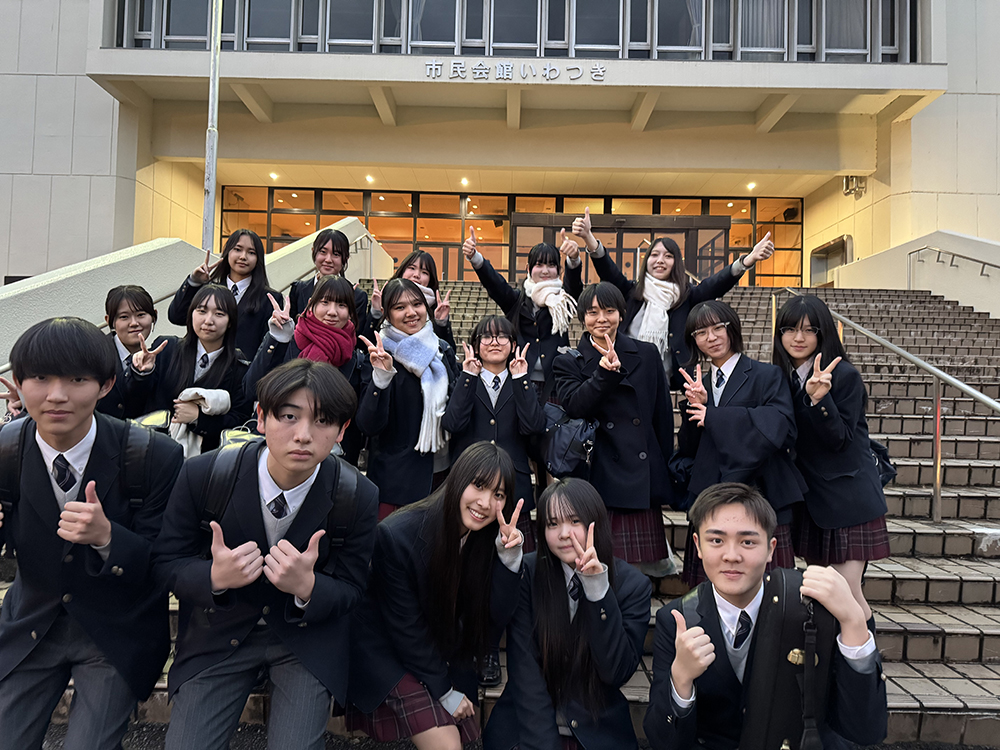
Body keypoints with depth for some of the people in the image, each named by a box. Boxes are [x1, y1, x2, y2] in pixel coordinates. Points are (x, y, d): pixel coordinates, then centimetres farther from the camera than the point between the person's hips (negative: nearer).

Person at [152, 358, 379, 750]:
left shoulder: (359, 497, -19)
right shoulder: (203, 475, -18)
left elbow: (349, 591, -8)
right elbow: (166, 560, -6)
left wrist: (307, 588, -30)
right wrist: (215, 578, -28)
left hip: (308, 636, 0)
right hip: (219, 632, 1)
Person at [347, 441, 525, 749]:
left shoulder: (490, 538, -10)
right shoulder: (398, 534, -26)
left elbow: (495, 621, -15)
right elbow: (406, 629, -18)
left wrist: (510, 558, -29)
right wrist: (444, 692, -11)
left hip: (444, 657, 6)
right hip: (389, 653, -5)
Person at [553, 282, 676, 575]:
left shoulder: (647, 354, 12)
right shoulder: (568, 363, 7)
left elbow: (663, 416, 14)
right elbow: (575, 406, -12)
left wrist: (666, 473, 12)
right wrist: (607, 371, -24)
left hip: (643, 478, 2)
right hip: (598, 480, -2)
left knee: (650, 567, 3)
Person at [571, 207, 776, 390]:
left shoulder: (686, 296, 8)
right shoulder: (632, 292, 9)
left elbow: (717, 283, -6)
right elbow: (609, 271, -5)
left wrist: (748, 260, -25)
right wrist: (590, 240, -24)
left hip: (667, 384, 0)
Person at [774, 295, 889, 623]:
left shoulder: (845, 375, -13)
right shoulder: (783, 377, 5)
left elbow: (840, 439, -16)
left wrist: (819, 399, -30)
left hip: (847, 495, -6)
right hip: (810, 496, 6)